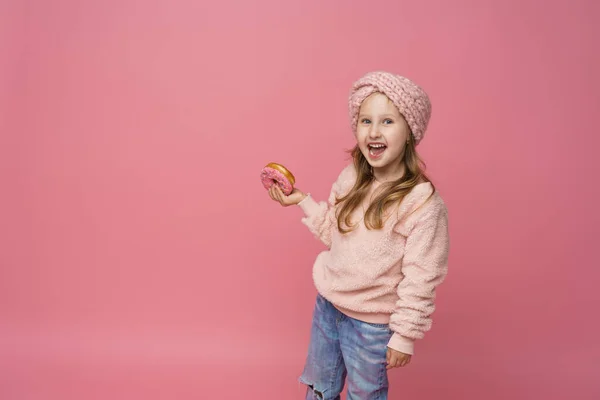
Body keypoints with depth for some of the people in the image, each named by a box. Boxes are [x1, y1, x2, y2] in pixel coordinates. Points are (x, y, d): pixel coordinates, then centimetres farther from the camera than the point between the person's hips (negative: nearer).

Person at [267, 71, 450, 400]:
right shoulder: (350, 178, -5)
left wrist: (405, 336, -14)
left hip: (371, 323, -5)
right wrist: (302, 201, 2)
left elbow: (419, 280, -19)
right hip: (327, 304, 5)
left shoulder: (423, 204, -23)